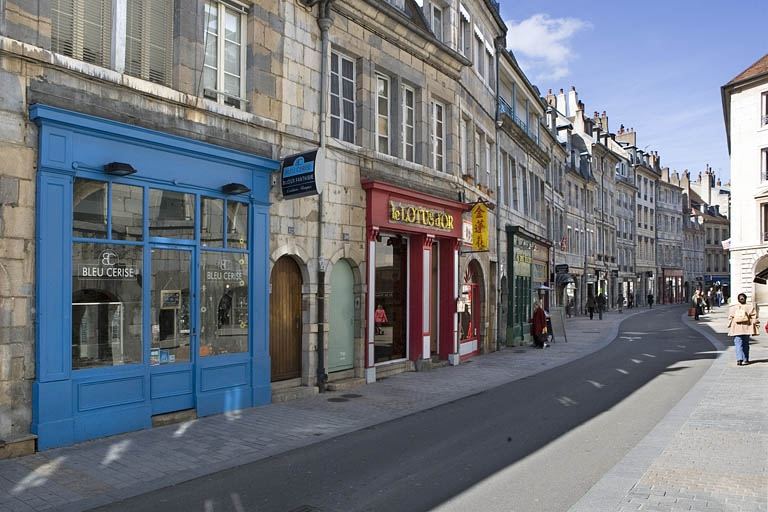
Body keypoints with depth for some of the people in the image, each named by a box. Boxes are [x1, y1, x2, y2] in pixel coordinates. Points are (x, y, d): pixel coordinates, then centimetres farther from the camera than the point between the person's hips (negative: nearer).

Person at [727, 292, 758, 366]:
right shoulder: (750, 307, -2)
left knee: (738, 344, -2)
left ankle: (739, 359, -18)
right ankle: (745, 360, 15)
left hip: (736, 329, 0)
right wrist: (757, 324, 7)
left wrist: (729, 326, 16)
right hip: (746, 328, 0)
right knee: (745, 344, 11)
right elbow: (754, 317, 0)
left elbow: (730, 318, 7)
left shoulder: (733, 308, 3)